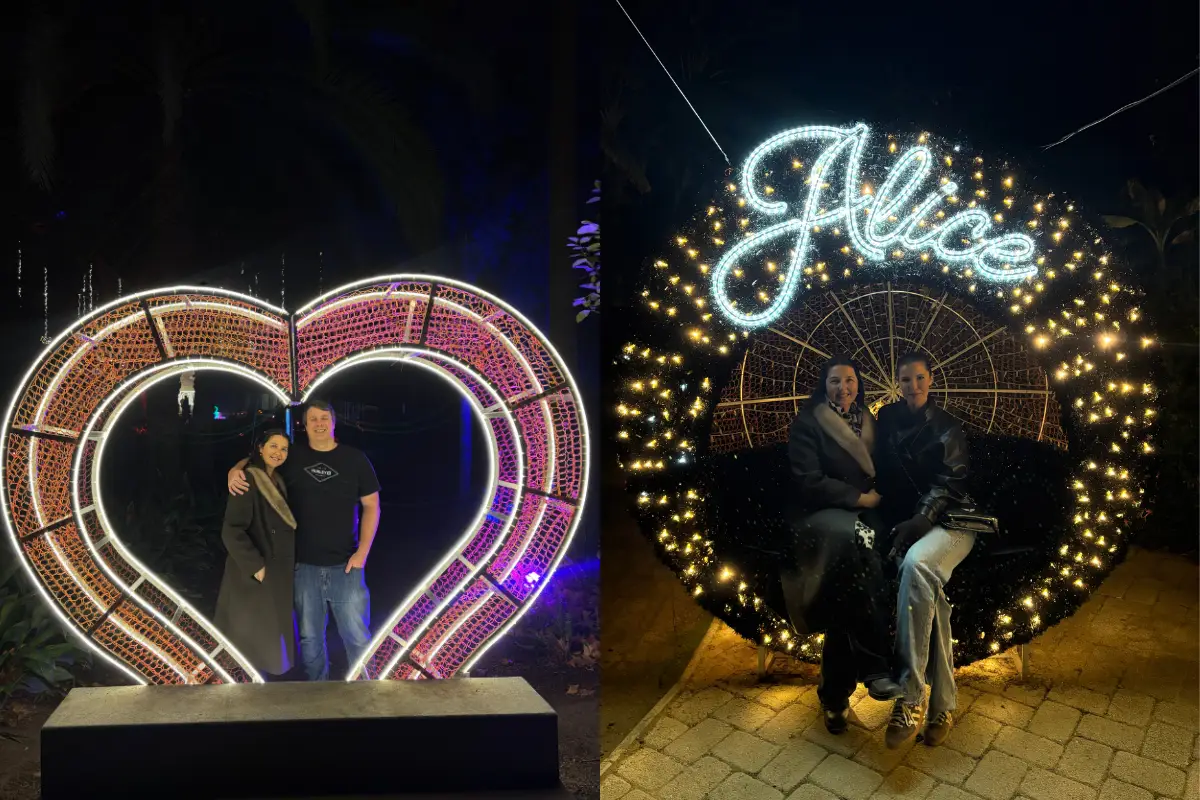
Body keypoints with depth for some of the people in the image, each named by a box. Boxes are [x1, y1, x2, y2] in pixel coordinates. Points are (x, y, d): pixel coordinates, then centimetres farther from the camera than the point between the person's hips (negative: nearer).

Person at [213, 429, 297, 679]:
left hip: (278, 574, 9)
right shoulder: (248, 481, -16)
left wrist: (291, 562, 10)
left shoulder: (277, 483, 10)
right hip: (255, 576, -9)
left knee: (270, 640, 16)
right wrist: (256, 566, -22)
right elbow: (231, 531, -22)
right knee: (253, 642, 1)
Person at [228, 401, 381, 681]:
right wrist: (235, 470, -8)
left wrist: (363, 551, -5)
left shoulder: (355, 458, 1)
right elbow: (254, 459, 17)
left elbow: (371, 506, 3)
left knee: (358, 638, 4)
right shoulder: (293, 456, 3)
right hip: (304, 566, 2)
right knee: (310, 638, 14)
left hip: (345, 565, -1)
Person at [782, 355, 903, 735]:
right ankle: (875, 667, -32)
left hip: (862, 515, 4)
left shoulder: (869, 423, 20)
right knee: (856, 539, -38)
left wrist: (878, 499, 0)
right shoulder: (806, 423, 3)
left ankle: (835, 693, -21)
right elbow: (808, 481, -6)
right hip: (819, 516, -4)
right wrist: (859, 497, -8)